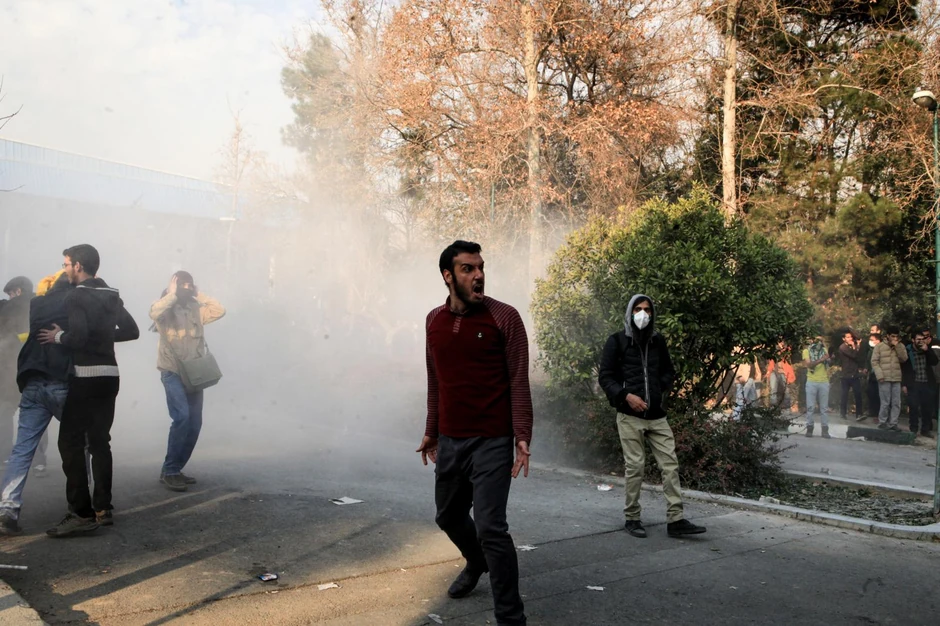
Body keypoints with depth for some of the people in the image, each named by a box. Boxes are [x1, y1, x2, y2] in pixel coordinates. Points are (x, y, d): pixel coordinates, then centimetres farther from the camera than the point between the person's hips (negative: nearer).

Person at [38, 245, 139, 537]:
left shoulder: (76, 297, -11)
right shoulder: (111, 296, 12)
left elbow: (77, 337, -22)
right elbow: (131, 331, 14)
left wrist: (58, 336, -4)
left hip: (86, 377, -8)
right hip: (110, 376, 8)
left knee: (71, 442, -3)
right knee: (99, 441, 12)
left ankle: (81, 513, -6)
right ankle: (103, 508, 14)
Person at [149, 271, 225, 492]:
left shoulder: (196, 310, 9)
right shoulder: (166, 310, -6)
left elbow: (220, 310, 5)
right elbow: (154, 312, -27)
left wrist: (200, 296, 3)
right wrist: (173, 295, -16)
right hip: (172, 372, -6)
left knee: (195, 423, 6)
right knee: (182, 417, -21)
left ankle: (175, 470, 18)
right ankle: (169, 471, -11)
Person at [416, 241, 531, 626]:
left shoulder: (504, 317, -8)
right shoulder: (434, 321, 6)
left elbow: (519, 382, -9)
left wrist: (522, 436, -16)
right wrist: (431, 432, 19)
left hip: (492, 441, -5)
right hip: (450, 441, 6)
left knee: (490, 527, -10)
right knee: (449, 516, 20)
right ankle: (475, 564, 52)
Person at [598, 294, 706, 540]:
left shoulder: (658, 340, 11)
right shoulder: (617, 341, -1)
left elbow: (668, 371, 22)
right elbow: (605, 376, -3)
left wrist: (663, 390, 2)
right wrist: (626, 395, -16)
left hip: (657, 415, 4)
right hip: (630, 416, -4)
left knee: (670, 464, -1)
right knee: (635, 466, -1)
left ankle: (675, 520, 3)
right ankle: (631, 519, 13)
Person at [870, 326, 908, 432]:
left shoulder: (900, 346, 11)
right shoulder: (879, 346, -1)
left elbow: (904, 359, -3)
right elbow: (874, 361, -4)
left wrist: (897, 346, -8)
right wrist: (880, 375, -12)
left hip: (896, 379, 4)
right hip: (884, 379, -4)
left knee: (896, 403, 3)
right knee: (885, 403, -4)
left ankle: (893, 423, 9)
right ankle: (882, 422, 7)